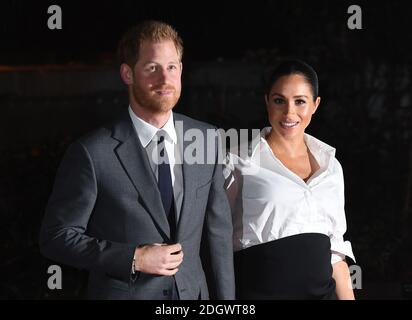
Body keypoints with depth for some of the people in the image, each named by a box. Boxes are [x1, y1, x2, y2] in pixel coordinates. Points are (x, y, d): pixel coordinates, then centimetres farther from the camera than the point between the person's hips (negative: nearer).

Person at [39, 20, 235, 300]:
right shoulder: (93, 153, -16)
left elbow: (219, 229, 3)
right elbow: (56, 237, -10)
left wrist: (227, 299, 2)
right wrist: (133, 259, -19)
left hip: (194, 292, 4)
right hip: (122, 292, -4)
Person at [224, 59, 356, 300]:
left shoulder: (331, 165, 7)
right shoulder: (240, 161, -6)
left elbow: (334, 248, 11)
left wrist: (348, 297, 7)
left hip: (322, 289, 4)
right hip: (259, 290, -4)